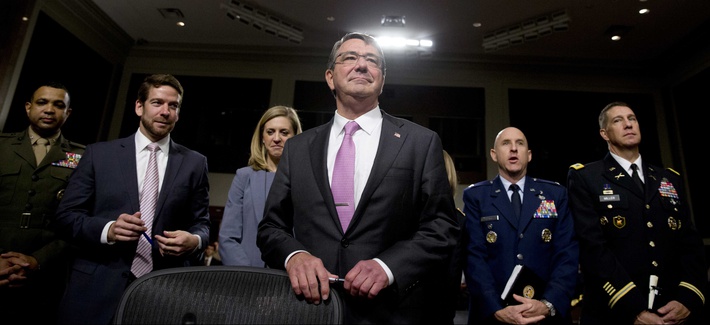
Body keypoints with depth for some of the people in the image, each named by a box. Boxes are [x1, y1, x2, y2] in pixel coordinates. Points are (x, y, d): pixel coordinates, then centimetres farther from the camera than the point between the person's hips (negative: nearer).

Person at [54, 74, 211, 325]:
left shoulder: (194, 163, 4)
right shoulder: (99, 153, 4)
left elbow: (201, 224, 6)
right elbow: (66, 215, 3)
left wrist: (194, 241, -16)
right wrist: (107, 229, -15)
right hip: (97, 287, 0)